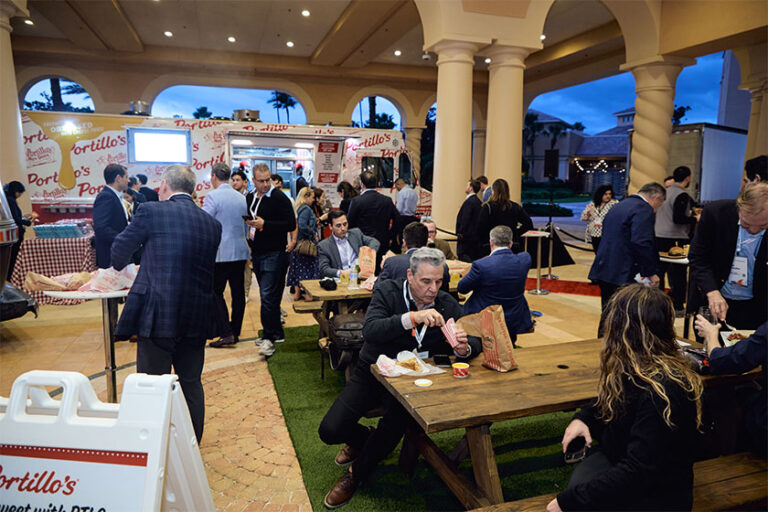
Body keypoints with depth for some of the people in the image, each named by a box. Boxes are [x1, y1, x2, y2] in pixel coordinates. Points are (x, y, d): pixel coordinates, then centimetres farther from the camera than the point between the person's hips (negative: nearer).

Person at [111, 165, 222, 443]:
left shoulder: (151, 211, -6)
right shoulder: (213, 224, 7)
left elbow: (120, 250, 6)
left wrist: (120, 267, 31)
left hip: (158, 316, -5)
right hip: (197, 318, 5)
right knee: (191, 383, 18)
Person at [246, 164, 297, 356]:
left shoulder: (279, 197, -10)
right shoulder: (249, 198, 13)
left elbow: (291, 224, -16)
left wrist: (264, 224, -22)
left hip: (274, 254, -8)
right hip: (257, 254, 8)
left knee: (268, 295, -11)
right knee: (268, 295, 14)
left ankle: (269, 337, -4)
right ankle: (277, 333, 25)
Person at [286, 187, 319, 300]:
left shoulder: (298, 208, 12)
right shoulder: (306, 209, -15)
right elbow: (302, 226, -27)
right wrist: (313, 234, -15)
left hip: (298, 243, 9)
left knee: (298, 267, 12)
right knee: (308, 268, -2)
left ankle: (297, 292, 18)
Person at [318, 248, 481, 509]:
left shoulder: (447, 305, -6)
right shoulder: (388, 292, -13)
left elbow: (475, 341, -6)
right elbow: (369, 331, -29)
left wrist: (464, 348, -31)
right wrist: (413, 318, -41)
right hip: (372, 371, 0)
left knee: (397, 421, -29)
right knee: (329, 430, -13)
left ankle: (356, 473, 5)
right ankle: (362, 438, 27)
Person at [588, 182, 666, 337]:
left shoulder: (618, 206, 19)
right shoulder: (644, 209, -10)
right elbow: (641, 243, -21)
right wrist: (651, 272, -13)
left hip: (604, 270, 9)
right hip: (621, 274, -9)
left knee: (607, 317, 17)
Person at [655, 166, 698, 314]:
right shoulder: (682, 195, -12)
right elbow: (678, 218, -20)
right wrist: (694, 219, -4)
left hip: (658, 237, 7)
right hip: (674, 239, -7)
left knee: (659, 270, 12)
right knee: (678, 274, 2)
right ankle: (678, 307, 7)